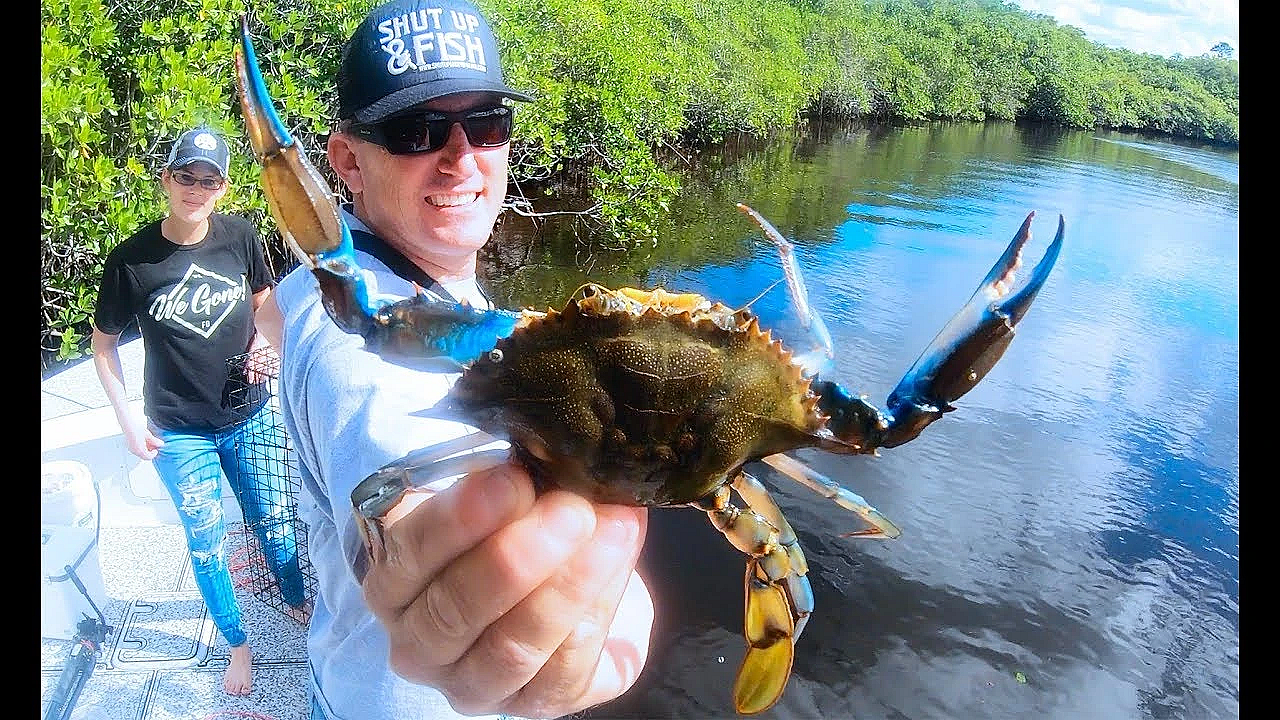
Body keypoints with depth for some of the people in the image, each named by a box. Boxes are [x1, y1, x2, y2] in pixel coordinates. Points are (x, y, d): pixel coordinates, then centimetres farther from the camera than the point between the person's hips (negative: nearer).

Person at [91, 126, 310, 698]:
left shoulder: (239, 237, -9)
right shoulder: (131, 259, -14)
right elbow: (103, 343, -1)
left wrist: (260, 343, -8)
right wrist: (128, 420, -6)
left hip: (249, 418, 2)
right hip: (179, 435, -1)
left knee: (274, 520, 17)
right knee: (206, 545, 12)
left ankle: (300, 602, 43)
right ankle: (237, 645, 31)